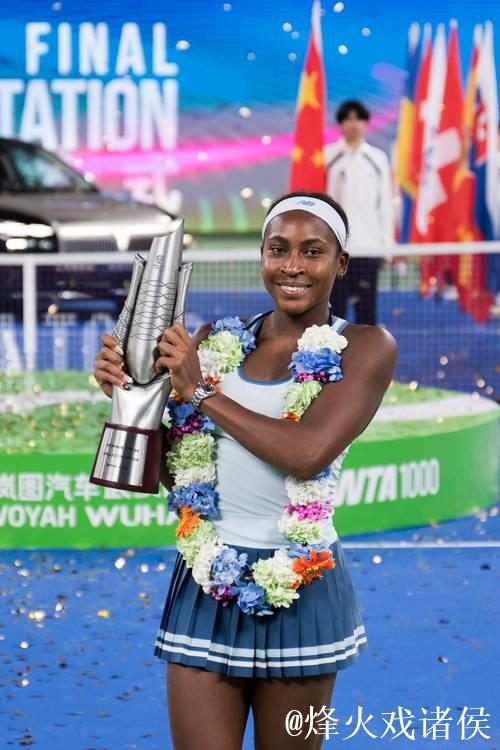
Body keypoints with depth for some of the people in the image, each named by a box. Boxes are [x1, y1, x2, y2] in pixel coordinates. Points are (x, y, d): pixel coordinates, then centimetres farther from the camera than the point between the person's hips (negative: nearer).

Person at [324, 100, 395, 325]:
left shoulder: (378, 159, 8)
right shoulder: (327, 156, 4)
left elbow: (386, 203, 9)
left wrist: (387, 244, 4)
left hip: (368, 247, 1)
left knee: (366, 307, 3)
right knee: (333, 306, 1)